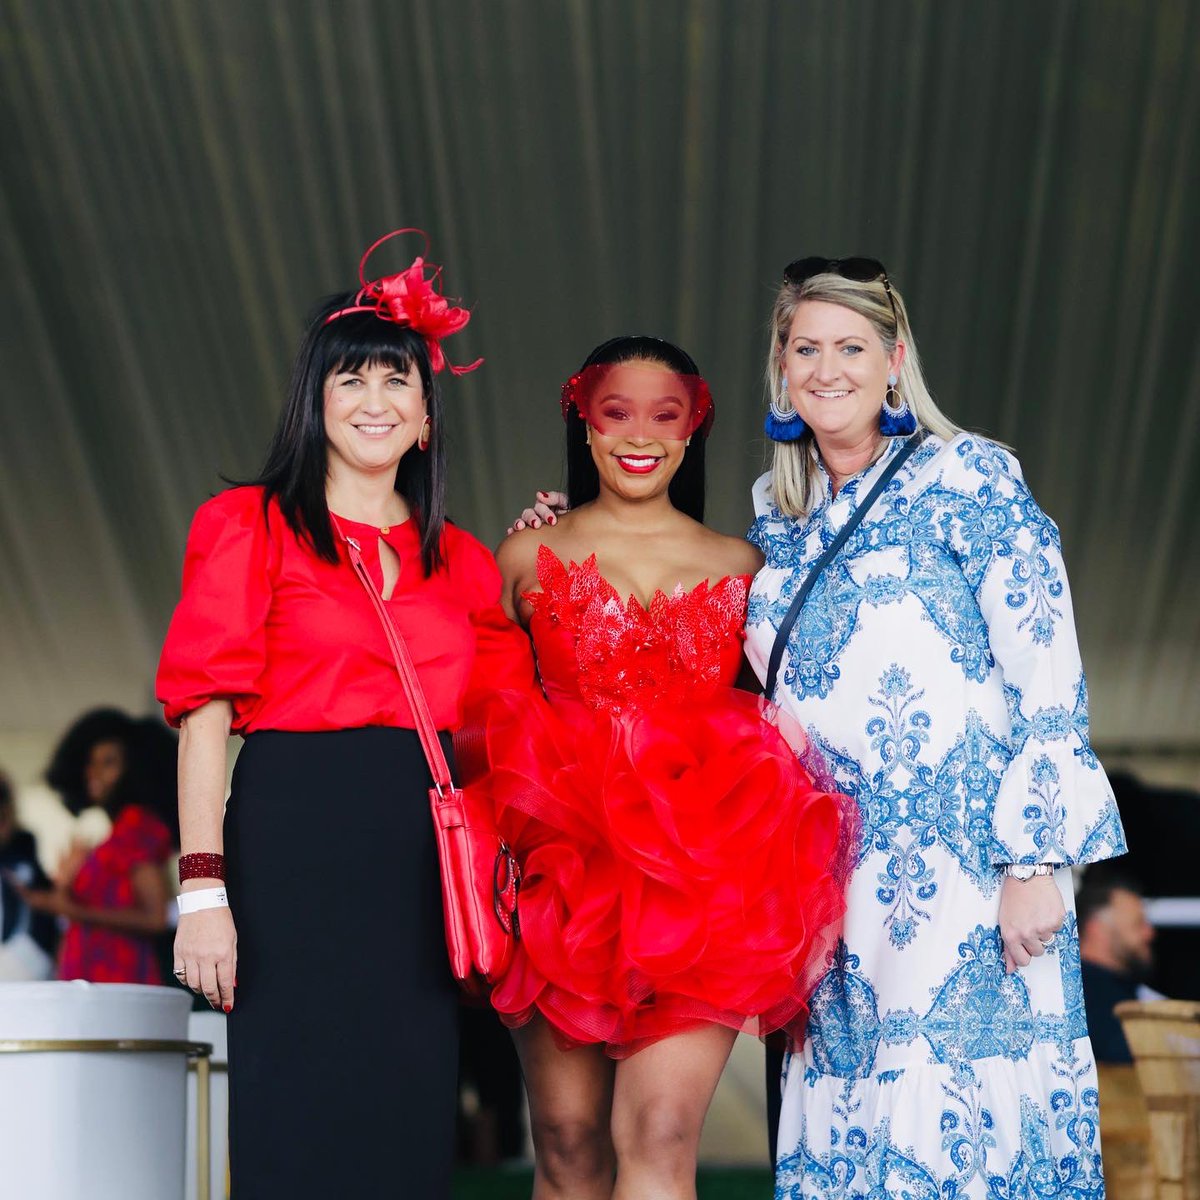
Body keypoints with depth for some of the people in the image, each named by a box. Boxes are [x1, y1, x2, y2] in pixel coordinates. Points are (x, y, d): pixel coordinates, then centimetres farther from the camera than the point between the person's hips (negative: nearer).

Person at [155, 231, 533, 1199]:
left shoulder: (461, 563, 17)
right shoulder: (250, 527, 4)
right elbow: (206, 710, -4)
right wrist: (203, 887, -13)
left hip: (423, 865, 4)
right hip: (293, 851, -4)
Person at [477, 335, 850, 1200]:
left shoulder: (739, 568, 14)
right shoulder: (530, 558, 12)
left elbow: (766, 715, 18)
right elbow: (488, 705, 18)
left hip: (698, 879, 0)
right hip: (561, 863, 0)